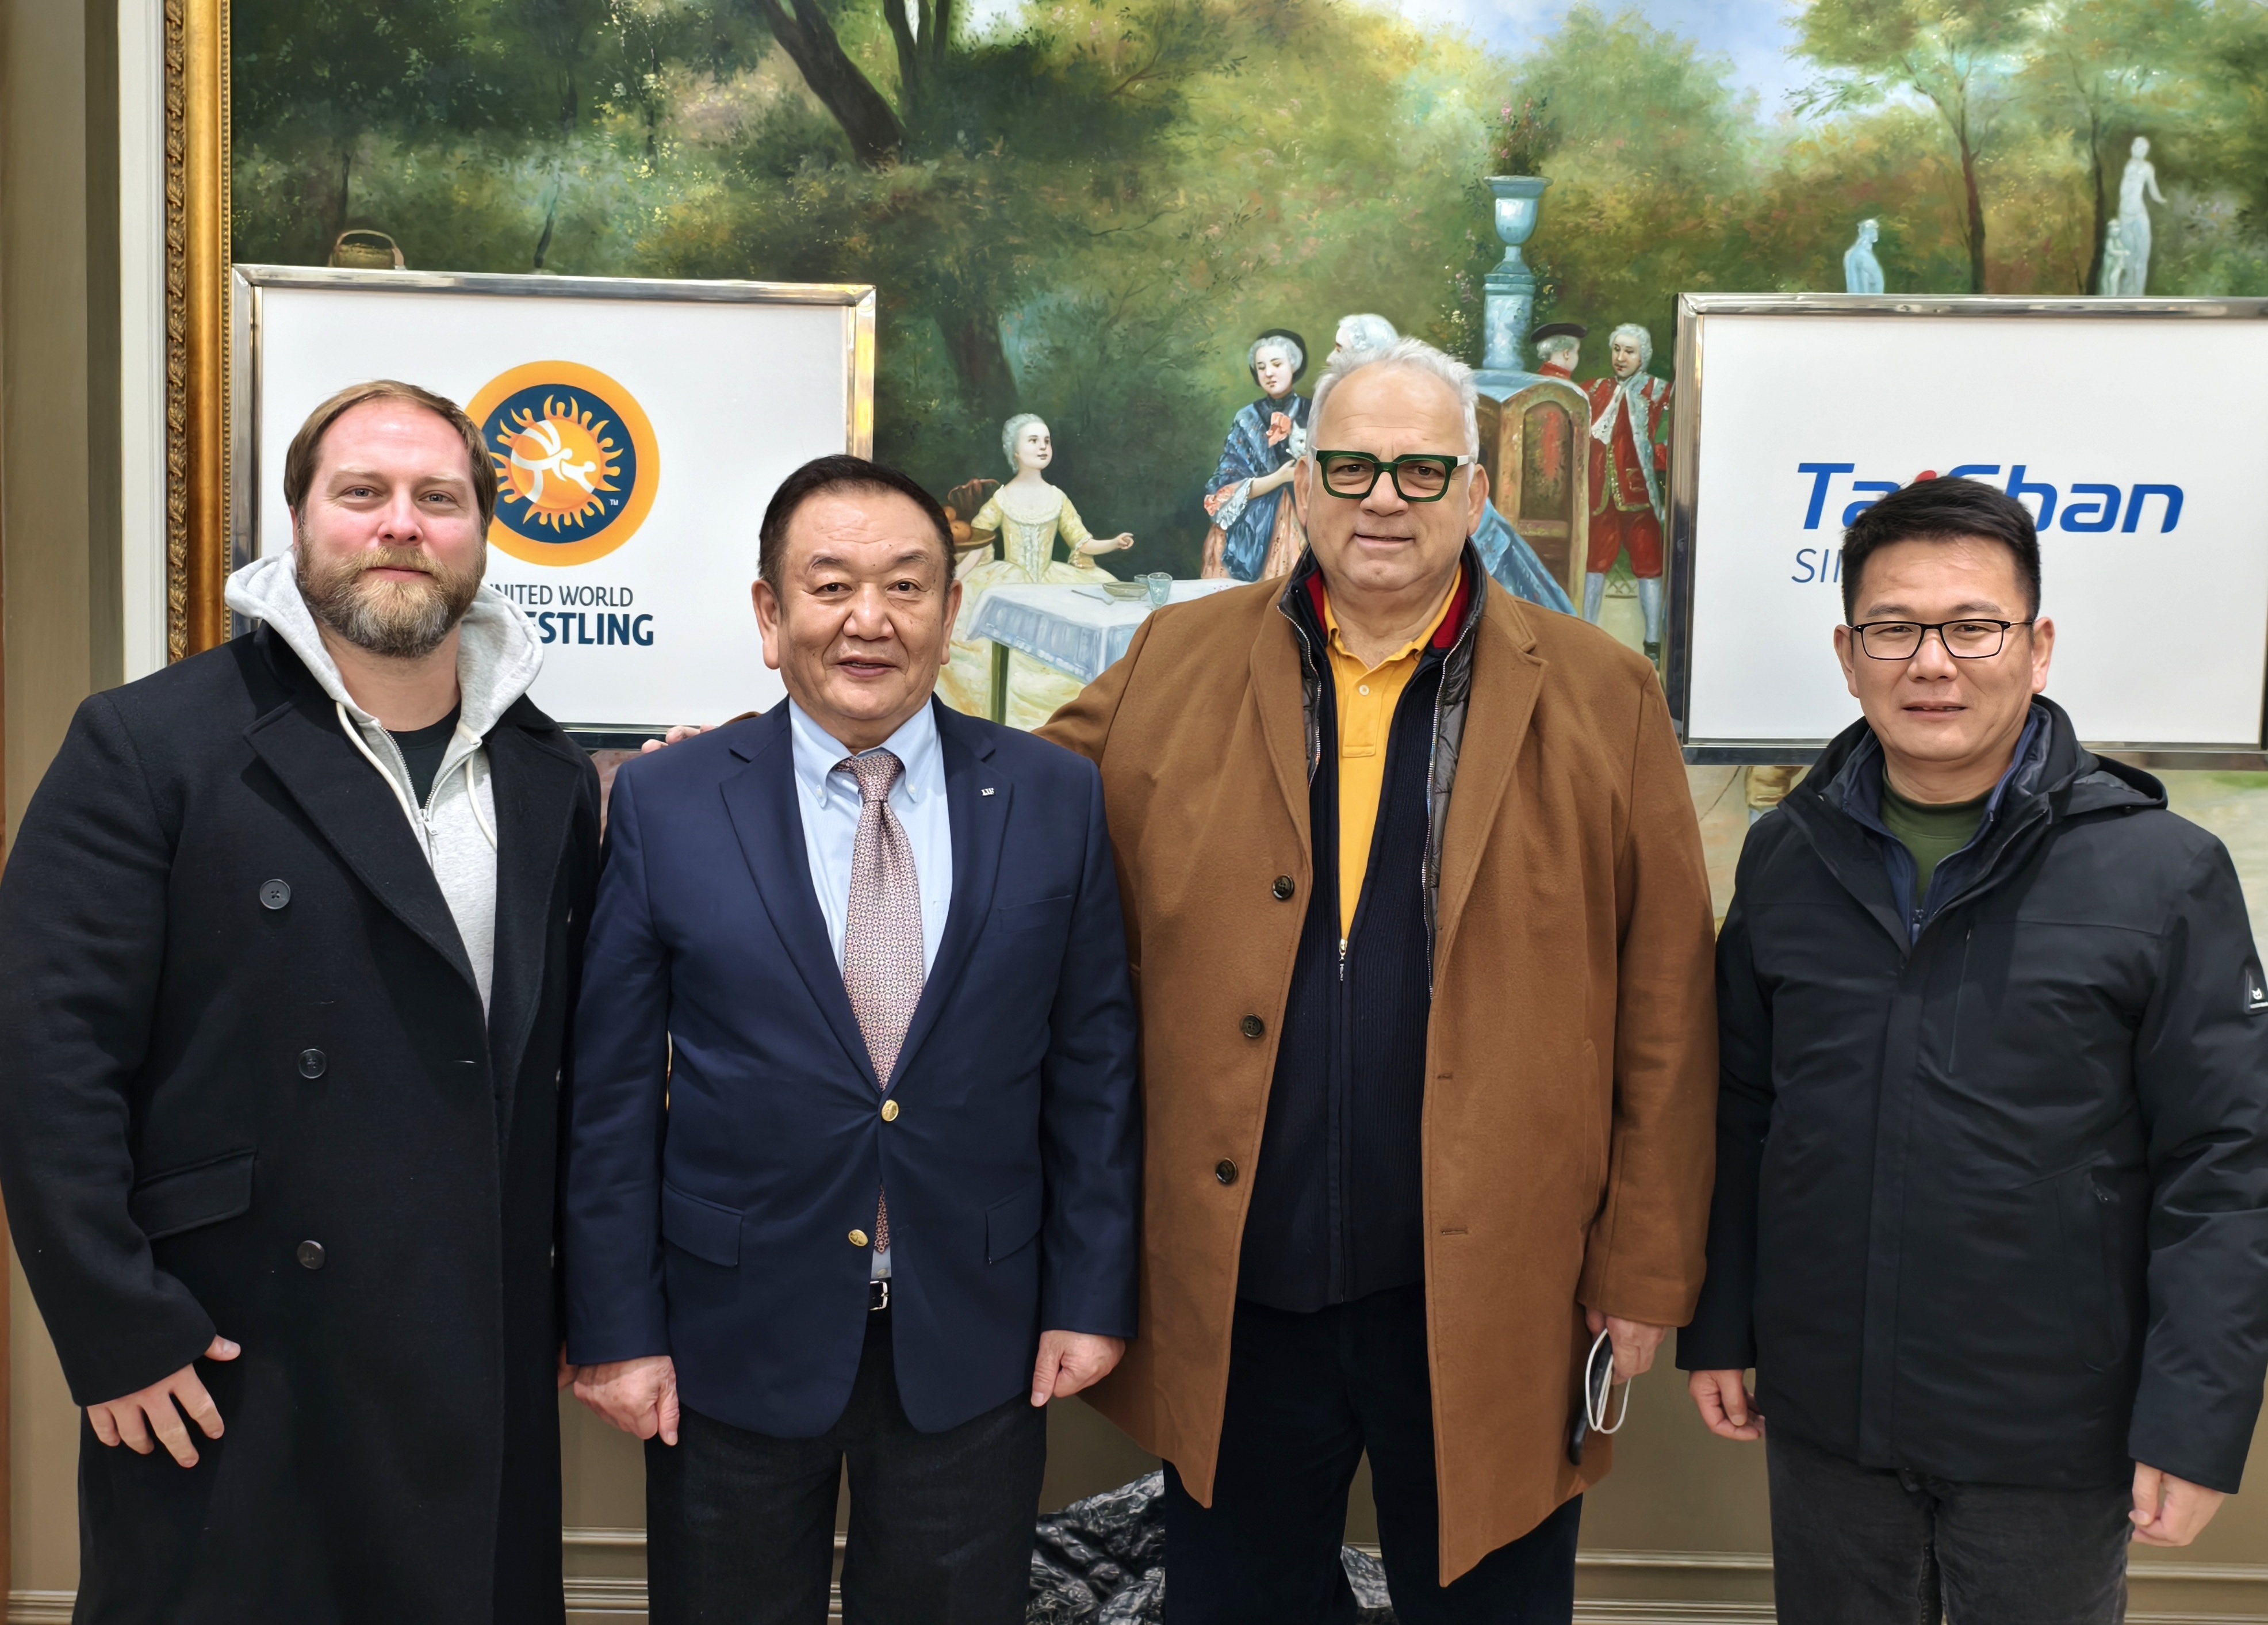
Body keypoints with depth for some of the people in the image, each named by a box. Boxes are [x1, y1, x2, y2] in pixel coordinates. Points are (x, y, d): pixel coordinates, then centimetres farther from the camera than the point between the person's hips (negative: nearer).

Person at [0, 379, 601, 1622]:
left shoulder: (551, 777, 7)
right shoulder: (149, 748, -6)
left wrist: (581, 1310, 9)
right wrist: (117, 1334, -12)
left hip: (486, 1379, 4)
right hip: (229, 1377, -4)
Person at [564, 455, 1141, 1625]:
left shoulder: (1055, 800, -1)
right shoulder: (665, 804, -5)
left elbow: (1093, 1065, 1)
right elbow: (612, 1089, -3)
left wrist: (1092, 1297, 0)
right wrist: (615, 1328, -4)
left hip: (974, 1341, 1)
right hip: (734, 1340, 0)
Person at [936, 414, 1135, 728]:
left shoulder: (1057, 499, 7)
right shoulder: (1002, 498, 0)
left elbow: (1082, 543, 6)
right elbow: (976, 546, -3)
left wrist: (1114, 543, -12)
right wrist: (952, 585, -12)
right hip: (1009, 586, -3)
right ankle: (1004, 716, -8)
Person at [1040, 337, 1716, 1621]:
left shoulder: (1601, 704, -2)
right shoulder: (1180, 668, 3)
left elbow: (1664, 1018, -2)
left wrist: (1647, 1270, -2)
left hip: (1489, 1304, -1)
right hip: (1236, 1290, 2)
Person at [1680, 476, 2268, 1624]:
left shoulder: (2162, 872, -9)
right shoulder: (1785, 859, 2)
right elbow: (1739, 1111, 7)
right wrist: (1717, 1328, 7)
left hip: (2052, 1439, -3)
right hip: (1823, 1412, 3)